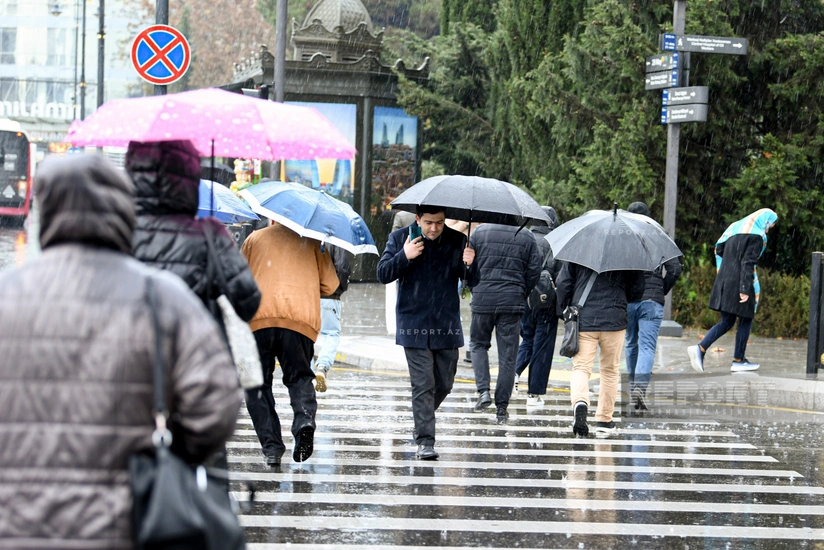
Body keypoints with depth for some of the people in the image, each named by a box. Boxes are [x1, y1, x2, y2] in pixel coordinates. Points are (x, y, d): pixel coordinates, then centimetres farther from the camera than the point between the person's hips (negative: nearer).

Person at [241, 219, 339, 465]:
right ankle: (305, 420, -20)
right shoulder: (311, 242, 17)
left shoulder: (255, 238, 20)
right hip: (301, 319, 0)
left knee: (257, 384, 6)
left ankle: (272, 447, -3)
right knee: (299, 377, 10)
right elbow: (330, 284, 15)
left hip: (258, 318, 0)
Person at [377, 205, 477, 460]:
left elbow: (473, 280, 2)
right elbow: (383, 274, -3)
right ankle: (425, 441, -7)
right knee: (423, 384, -9)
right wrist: (405, 256, -19)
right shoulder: (399, 238, 1)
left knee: (444, 383, 10)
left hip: (447, 327, 2)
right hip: (414, 326, -2)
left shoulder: (457, 241, 3)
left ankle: (422, 421, 36)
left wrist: (469, 265, -21)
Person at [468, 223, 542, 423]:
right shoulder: (527, 237, 2)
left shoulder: (480, 232, 0)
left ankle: (483, 390, -2)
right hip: (513, 303, 0)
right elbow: (534, 272, 2)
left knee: (478, 344, 18)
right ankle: (501, 406, 6)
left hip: (482, 301, 0)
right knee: (508, 354, 5)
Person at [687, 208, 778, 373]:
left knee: (726, 322, 12)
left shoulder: (734, 229, 14)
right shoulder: (756, 237, -10)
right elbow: (748, 263, -18)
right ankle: (738, 360, 13)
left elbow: (719, 250, 18)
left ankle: (700, 348, -6)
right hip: (739, 284, -7)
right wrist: (745, 289, -20)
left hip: (724, 281, 8)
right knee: (745, 321, 8)